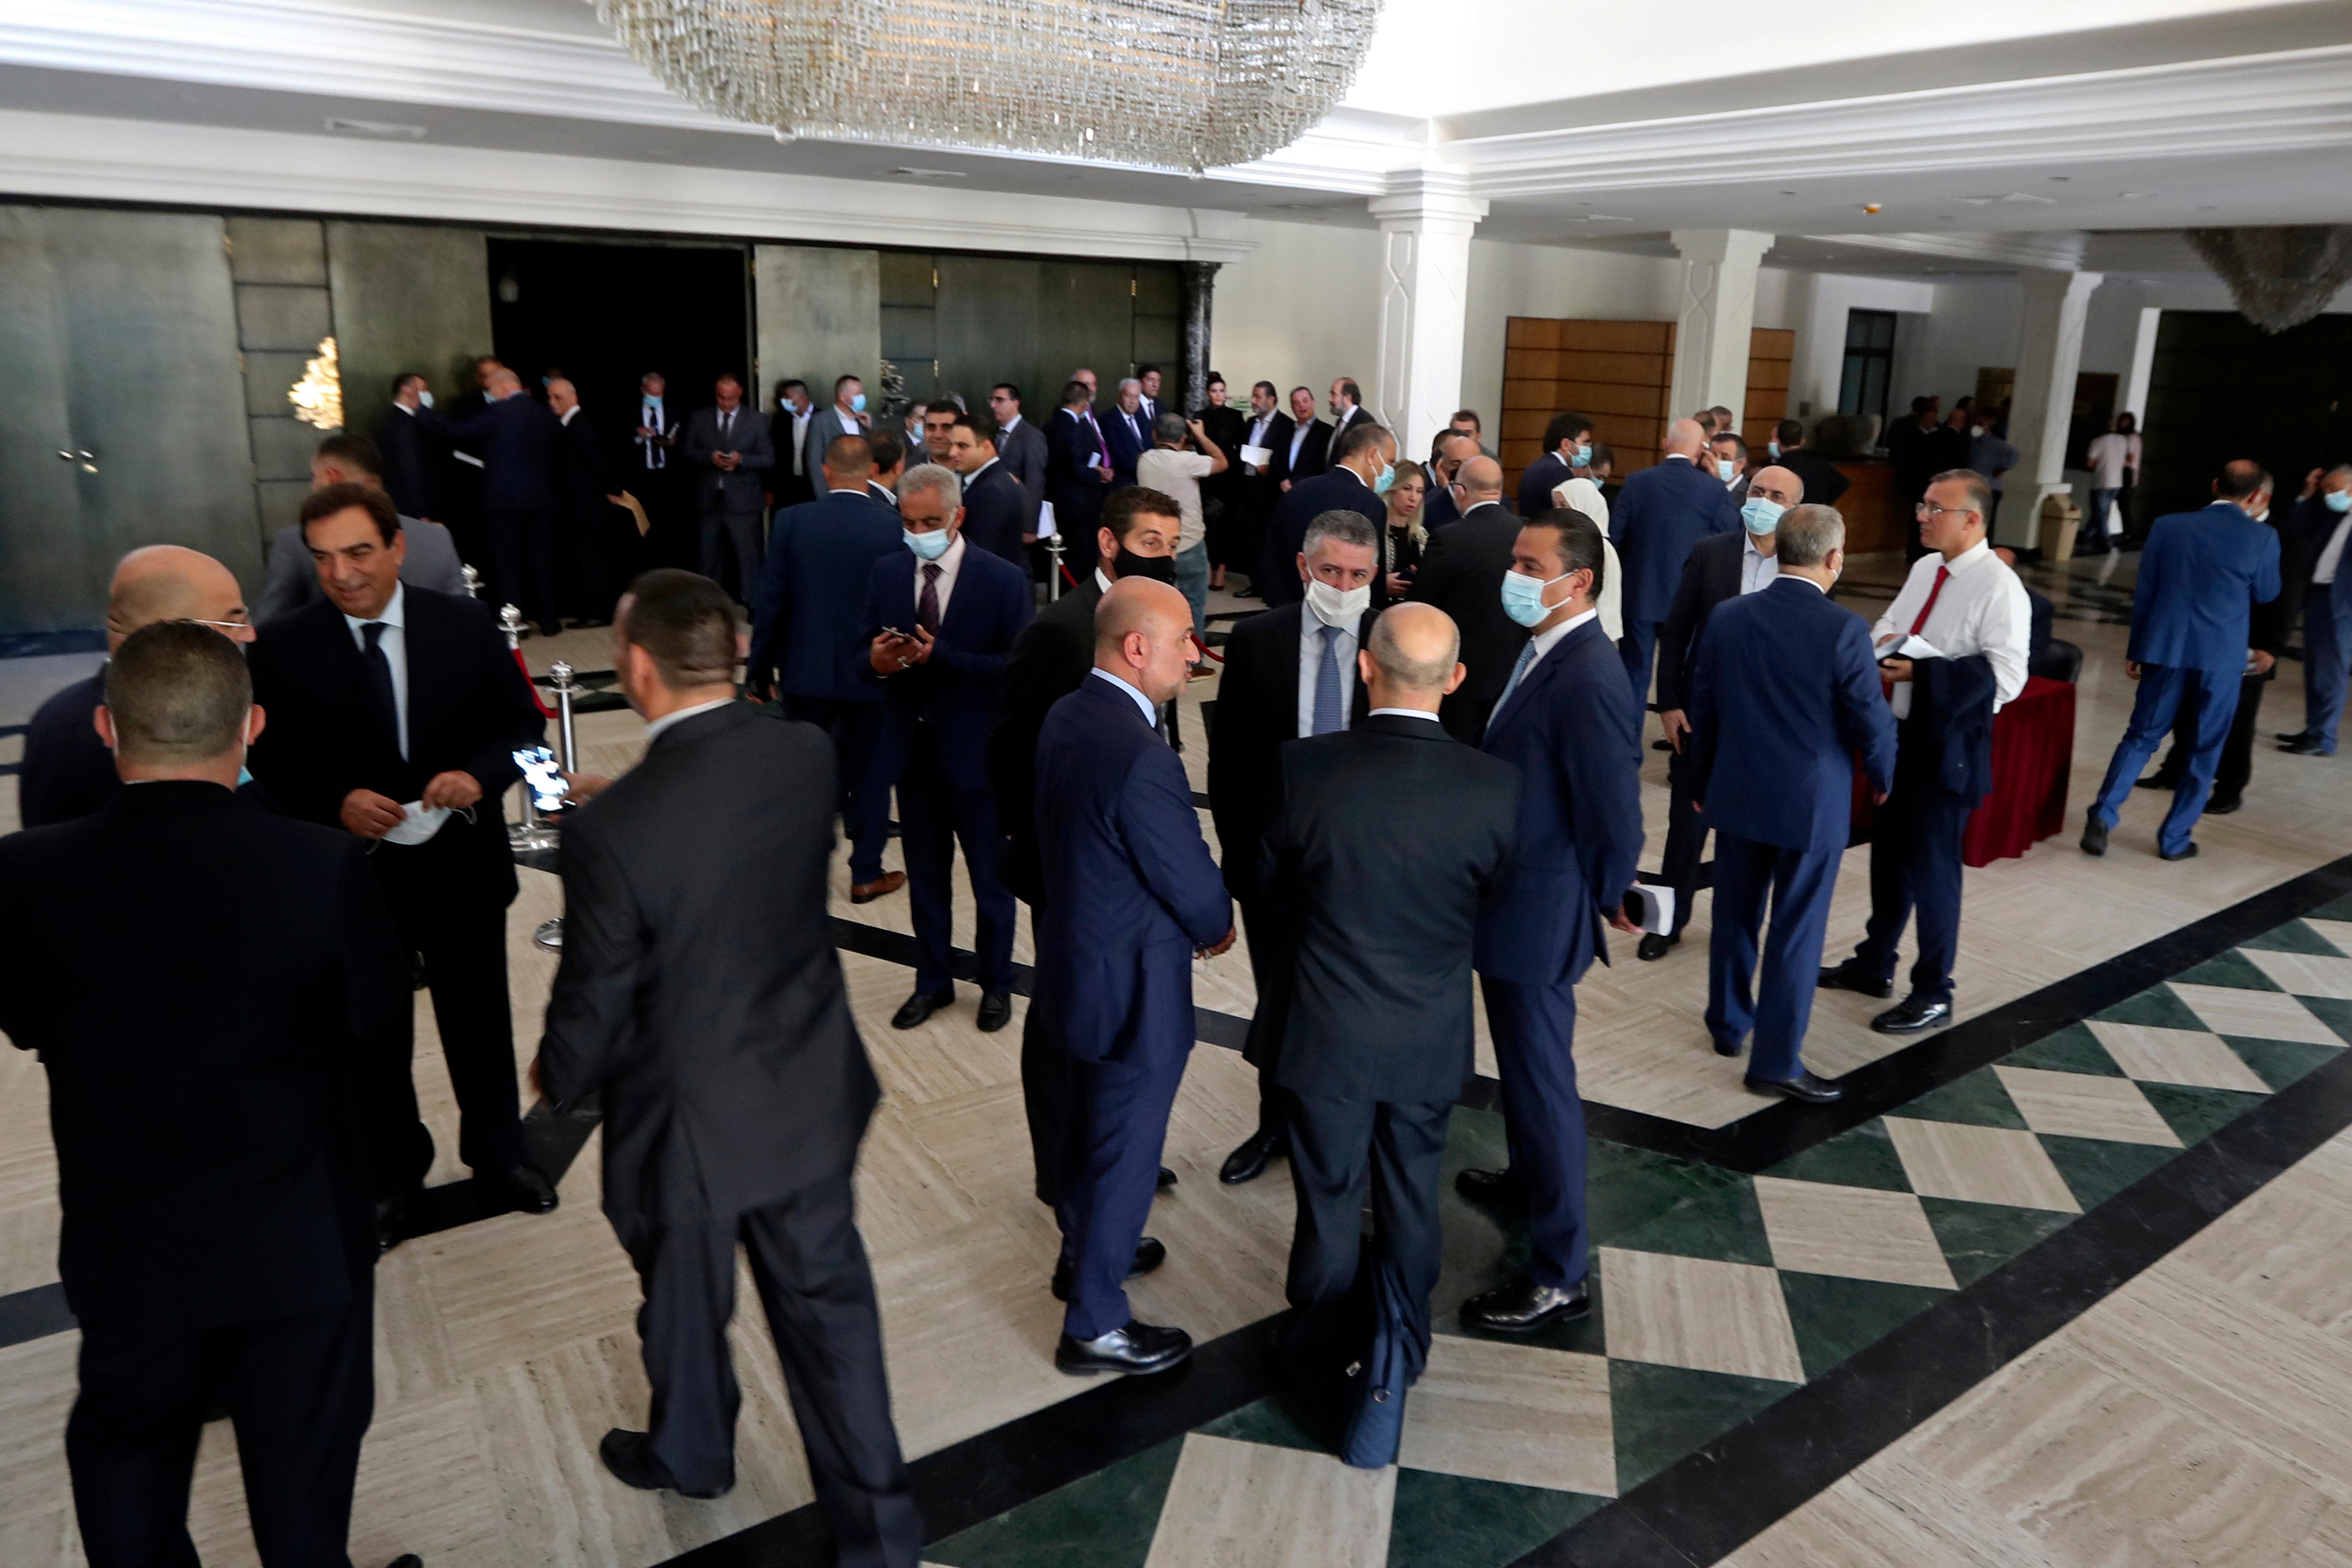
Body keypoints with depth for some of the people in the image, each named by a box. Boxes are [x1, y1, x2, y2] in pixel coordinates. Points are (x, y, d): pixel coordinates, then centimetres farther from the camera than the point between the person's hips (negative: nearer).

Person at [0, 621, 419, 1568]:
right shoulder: (323, 868, -23)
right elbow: (381, 1038, -11)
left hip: (125, 1246, 2)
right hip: (302, 1238, -1)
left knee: (127, 1467, 27)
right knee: (303, 1474, 20)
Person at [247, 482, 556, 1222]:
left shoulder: (468, 625, -7)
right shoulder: (283, 650, -9)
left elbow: (523, 726, -2)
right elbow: (272, 767, -4)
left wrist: (479, 777, -21)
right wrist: (337, 802, -23)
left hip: (462, 868, 1)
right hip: (353, 879, 0)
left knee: (481, 1024, 17)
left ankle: (498, 1156, 39)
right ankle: (391, 1168, 42)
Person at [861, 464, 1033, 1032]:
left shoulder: (1003, 580, -11)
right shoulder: (887, 573, 2)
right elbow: (865, 654, 4)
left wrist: (941, 656, -28)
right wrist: (876, 661, -21)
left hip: (976, 752, -4)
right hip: (912, 750, 4)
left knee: (991, 877, 12)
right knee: (925, 875, 17)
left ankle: (996, 983, 30)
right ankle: (933, 980, 34)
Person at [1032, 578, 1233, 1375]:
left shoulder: (1067, 716, -3)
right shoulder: (1142, 758, -32)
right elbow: (1195, 888, -22)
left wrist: (1195, 916, 8)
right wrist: (1218, 927, 1)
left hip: (1074, 960, 9)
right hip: (1130, 987, -9)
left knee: (1090, 1117, 28)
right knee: (1126, 1151, 8)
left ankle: (1085, 1250, 50)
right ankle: (1095, 1327, 25)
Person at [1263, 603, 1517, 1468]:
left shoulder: (1304, 768, -19)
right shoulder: (1494, 785, -17)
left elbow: (1283, 885, -2)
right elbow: (1491, 897, 0)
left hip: (1328, 1032, 0)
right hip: (1430, 1038, 1)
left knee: (1329, 1204, 18)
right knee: (1410, 1202, 21)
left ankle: (1319, 1359, 38)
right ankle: (1392, 1362, 22)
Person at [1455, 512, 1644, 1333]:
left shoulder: (1586, 678, -26)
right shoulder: (1544, 650, 4)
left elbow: (1615, 812, -24)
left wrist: (1604, 903, -8)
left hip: (1538, 913, -10)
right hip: (1513, 895, 10)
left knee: (1540, 1079, 2)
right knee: (1524, 1066, 28)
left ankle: (1559, 1274, 16)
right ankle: (1530, 1178, 52)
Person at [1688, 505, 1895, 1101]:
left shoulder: (1727, 616, -4)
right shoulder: (1843, 628, -18)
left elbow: (1703, 710, 4)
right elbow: (1872, 721, -11)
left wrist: (1701, 784, 16)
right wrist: (1882, 777, 9)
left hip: (1737, 793, 5)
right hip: (1812, 803, -4)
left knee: (1735, 913, 19)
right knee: (1797, 928, 5)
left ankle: (1728, 1023, 35)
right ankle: (1777, 1061, 13)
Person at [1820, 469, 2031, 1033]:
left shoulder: (1999, 586, -18)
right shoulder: (1924, 569, 7)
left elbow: (2005, 677, -22)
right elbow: (1888, 626, 18)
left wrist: (1920, 673, -26)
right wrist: (1881, 644, -6)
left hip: (1948, 744, -8)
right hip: (1899, 732, 8)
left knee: (1932, 867, 2)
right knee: (1887, 853, 19)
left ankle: (1933, 995, 18)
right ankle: (1875, 964, 36)